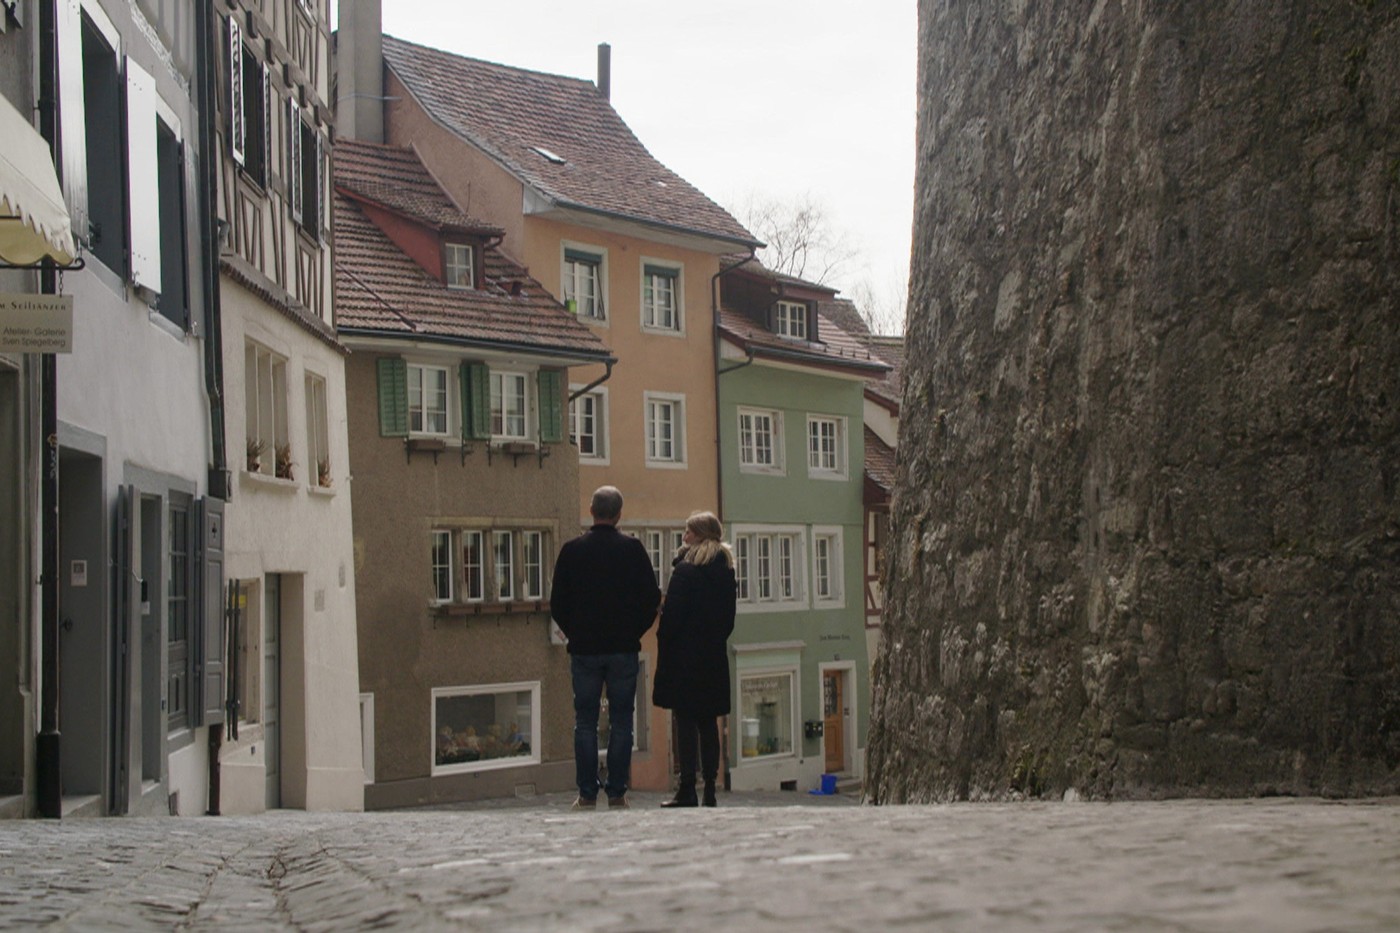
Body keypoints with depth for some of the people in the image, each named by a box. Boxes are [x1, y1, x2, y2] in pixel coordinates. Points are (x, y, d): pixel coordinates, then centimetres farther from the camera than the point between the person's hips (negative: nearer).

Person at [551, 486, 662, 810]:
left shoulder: (572, 550, -2)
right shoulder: (632, 549, -3)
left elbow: (557, 602, 1)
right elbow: (652, 597, -2)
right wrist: (634, 631, 10)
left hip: (584, 648, 0)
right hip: (623, 649, 0)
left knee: (585, 722, 5)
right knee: (621, 722, 4)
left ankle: (587, 794, 4)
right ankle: (617, 793, 3)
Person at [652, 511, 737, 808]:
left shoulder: (686, 570, -12)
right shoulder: (726, 571, 8)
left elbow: (671, 615, -13)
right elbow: (729, 616, 12)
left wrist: (663, 647, -4)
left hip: (685, 656, -6)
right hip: (714, 658, 6)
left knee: (685, 721, -4)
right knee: (708, 722, 10)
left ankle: (687, 788, -6)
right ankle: (710, 788, 9)